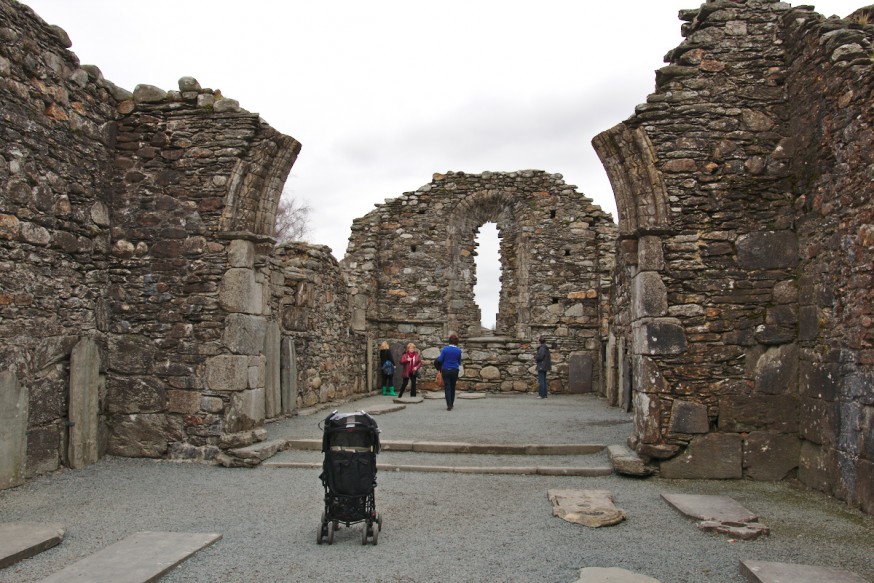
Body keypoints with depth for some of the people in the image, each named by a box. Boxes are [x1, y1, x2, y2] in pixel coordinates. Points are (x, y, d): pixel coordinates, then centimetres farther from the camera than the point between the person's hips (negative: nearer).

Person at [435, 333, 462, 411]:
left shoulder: (445, 349, -7)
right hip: (455, 371, 2)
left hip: (446, 370, -2)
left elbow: (440, 360, -8)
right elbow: (459, 362, 7)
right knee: (453, 388, 14)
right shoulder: (458, 350, -2)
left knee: (447, 388, 0)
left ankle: (449, 405, -11)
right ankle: (451, 404, 23)